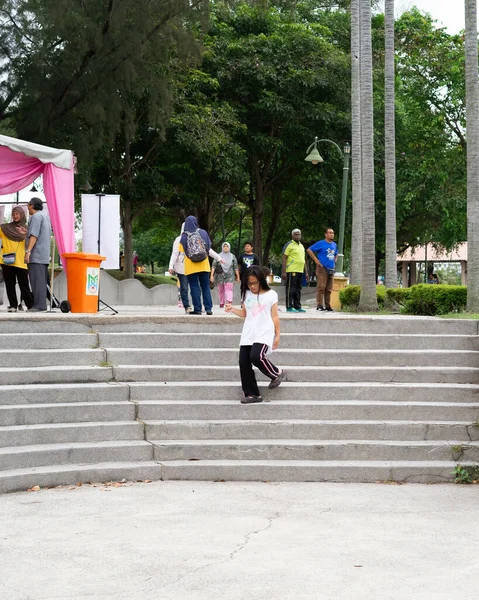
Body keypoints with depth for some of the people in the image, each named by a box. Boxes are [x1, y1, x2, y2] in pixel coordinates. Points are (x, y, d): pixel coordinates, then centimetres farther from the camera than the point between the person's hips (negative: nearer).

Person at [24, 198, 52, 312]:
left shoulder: (36, 216, -8)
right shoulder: (45, 216, 22)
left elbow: (34, 235, -18)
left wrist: (28, 251, -23)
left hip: (36, 255, -10)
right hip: (45, 255, 10)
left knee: (37, 280, -12)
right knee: (42, 280, 9)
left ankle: (39, 305, -17)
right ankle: (42, 304, 8)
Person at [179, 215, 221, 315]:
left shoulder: (184, 236, -4)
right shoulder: (203, 233, 1)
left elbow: (182, 251, -3)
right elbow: (209, 249, 2)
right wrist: (218, 257, 10)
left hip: (191, 266, -2)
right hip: (204, 265, 2)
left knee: (194, 287, 2)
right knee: (206, 287, 8)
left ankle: (197, 309, -2)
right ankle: (208, 308, 3)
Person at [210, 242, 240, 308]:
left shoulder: (232, 257, 8)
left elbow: (236, 267, 9)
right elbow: (213, 266, 0)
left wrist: (238, 277, 6)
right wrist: (211, 275, -9)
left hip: (229, 276, -1)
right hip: (220, 276, 1)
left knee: (229, 289, -16)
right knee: (221, 290, 6)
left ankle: (229, 302, -30)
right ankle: (221, 303, 18)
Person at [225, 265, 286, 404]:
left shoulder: (271, 294, -2)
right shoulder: (246, 294, 9)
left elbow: (275, 317, 0)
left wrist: (277, 335, 0)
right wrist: (232, 310, 0)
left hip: (264, 333, -5)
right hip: (248, 335, 5)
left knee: (256, 356, -27)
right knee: (244, 362, -3)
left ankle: (277, 374, 0)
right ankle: (252, 394, 5)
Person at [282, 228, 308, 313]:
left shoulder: (301, 246, 20)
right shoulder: (289, 245, -4)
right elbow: (284, 259, -9)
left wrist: (306, 272, 20)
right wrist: (283, 272, -17)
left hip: (300, 271, 8)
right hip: (291, 271, -8)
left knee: (298, 289, 10)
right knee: (291, 289, -6)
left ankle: (297, 307, 15)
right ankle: (289, 307, -4)